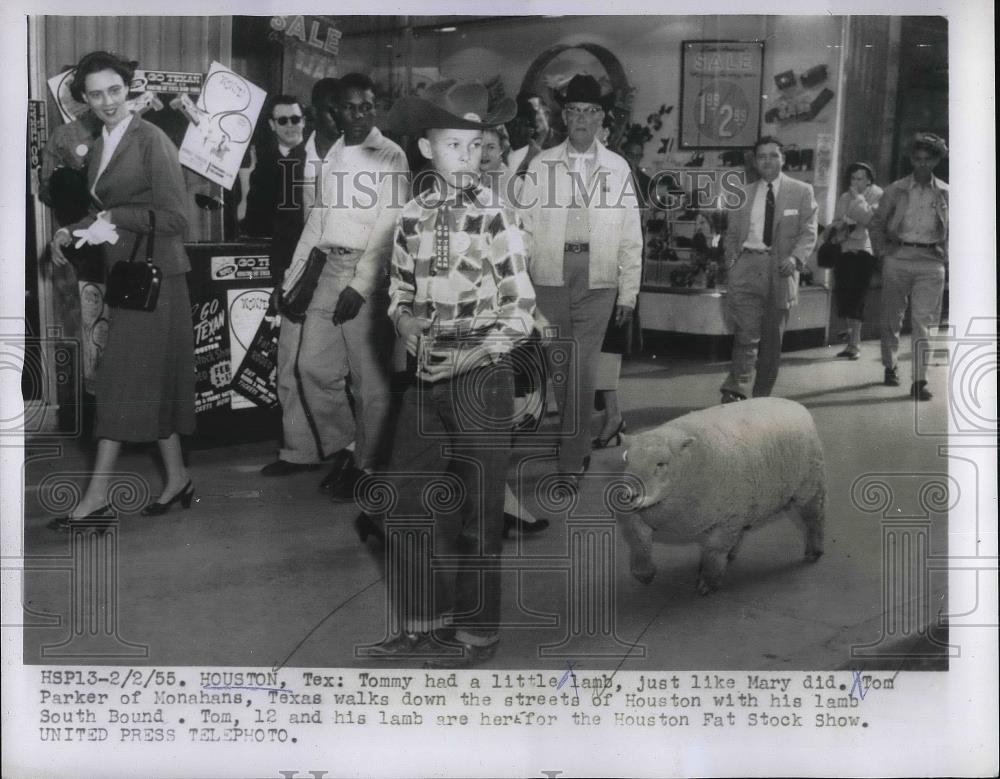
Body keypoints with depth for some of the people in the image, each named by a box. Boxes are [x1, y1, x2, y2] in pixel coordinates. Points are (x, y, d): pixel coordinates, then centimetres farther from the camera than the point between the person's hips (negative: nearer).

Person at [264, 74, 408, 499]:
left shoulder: (390, 156, -4)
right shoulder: (333, 154, 16)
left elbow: (387, 226, -11)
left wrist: (360, 285, -17)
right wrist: (294, 274, 16)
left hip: (370, 272, -6)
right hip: (330, 268, 7)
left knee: (369, 375, -3)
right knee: (312, 365, 6)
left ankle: (365, 465, 9)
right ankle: (339, 448, 22)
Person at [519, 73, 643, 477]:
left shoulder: (617, 167, 6)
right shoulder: (541, 165, 5)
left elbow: (631, 235, 6)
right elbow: (525, 225, 4)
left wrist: (628, 293, 2)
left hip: (598, 279, -1)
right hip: (550, 274, 1)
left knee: (583, 369, -5)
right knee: (557, 365, 8)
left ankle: (572, 462, 1)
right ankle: (577, 440, 28)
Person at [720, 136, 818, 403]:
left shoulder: (801, 192, 8)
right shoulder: (744, 194, 15)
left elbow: (808, 232, 2)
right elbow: (731, 233, 18)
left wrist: (795, 258, -16)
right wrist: (732, 260, 1)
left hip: (780, 270, 0)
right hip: (747, 267, 0)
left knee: (772, 339, 5)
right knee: (747, 335, -13)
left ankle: (762, 398, 15)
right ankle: (736, 393, -16)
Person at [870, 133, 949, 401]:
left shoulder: (945, 193, 7)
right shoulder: (895, 190, 5)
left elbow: (951, 230, 16)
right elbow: (876, 223, 12)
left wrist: (945, 257, 7)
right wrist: (882, 249, 3)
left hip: (930, 261, 0)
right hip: (897, 258, 0)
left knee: (923, 323, -6)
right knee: (892, 317, 8)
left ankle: (919, 381, -8)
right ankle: (890, 366, 29)